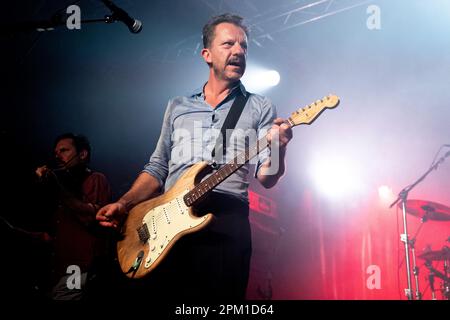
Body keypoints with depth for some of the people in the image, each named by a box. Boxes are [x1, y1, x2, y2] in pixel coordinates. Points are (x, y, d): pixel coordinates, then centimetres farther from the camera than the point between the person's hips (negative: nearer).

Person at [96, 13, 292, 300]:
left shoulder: (260, 108, 11)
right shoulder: (177, 106, 19)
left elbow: (266, 178, 3)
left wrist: (278, 150, -20)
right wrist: (124, 204, 5)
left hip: (226, 223, -2)